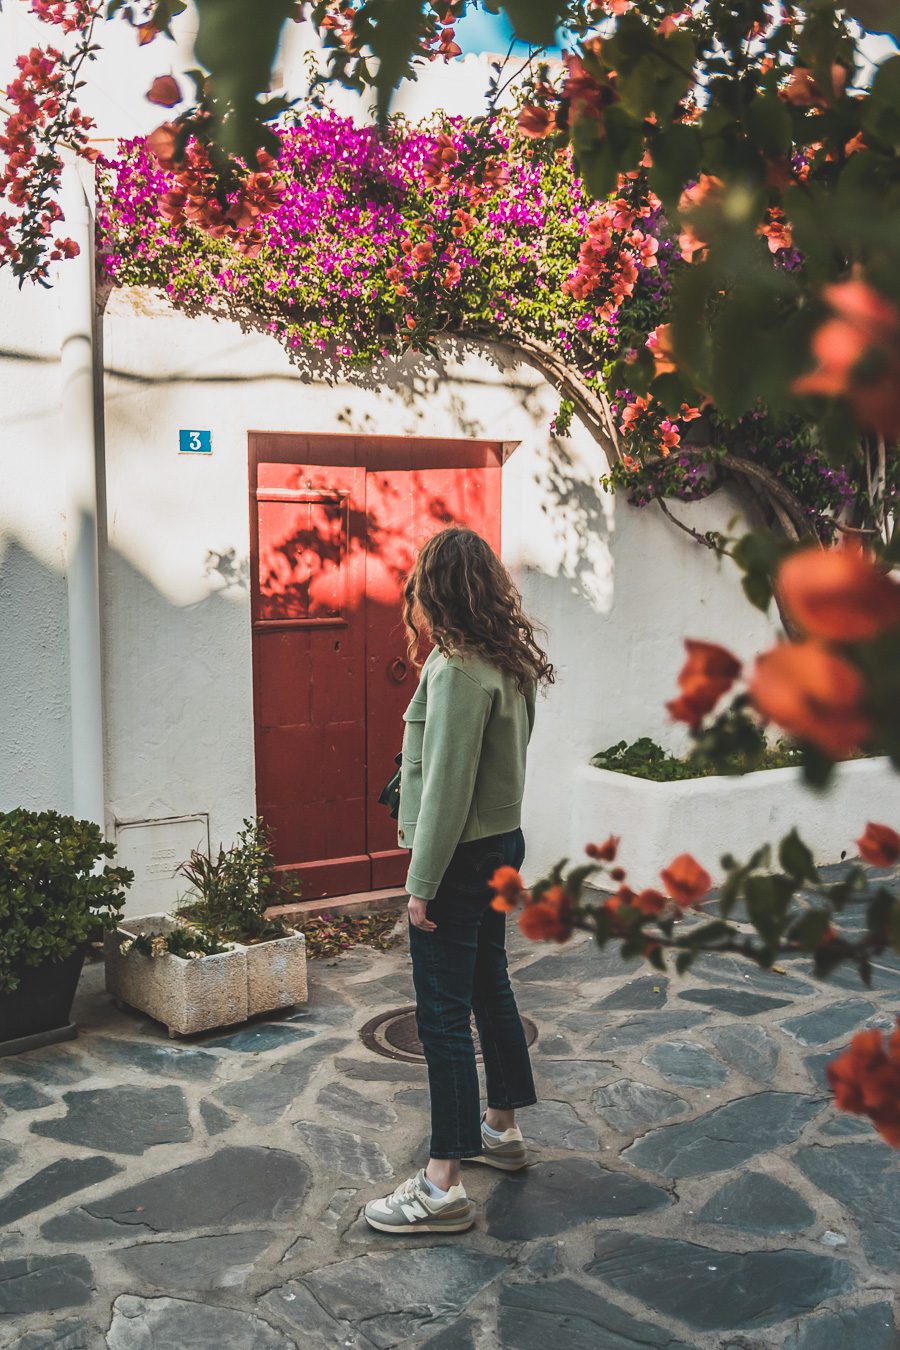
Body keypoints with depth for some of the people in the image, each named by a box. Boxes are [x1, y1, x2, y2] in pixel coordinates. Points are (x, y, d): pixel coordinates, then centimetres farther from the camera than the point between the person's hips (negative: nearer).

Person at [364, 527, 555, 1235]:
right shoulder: (511, 662, 7)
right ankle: (501, 1128, 37)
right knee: (489, 985, 21)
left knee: (443, 1012, -3)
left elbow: (448, 785, -22)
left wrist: (422, 883, -17)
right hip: (503, 844, 10)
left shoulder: (457, 670, -21)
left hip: (461, 857, -10)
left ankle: (444, 1186, 3)